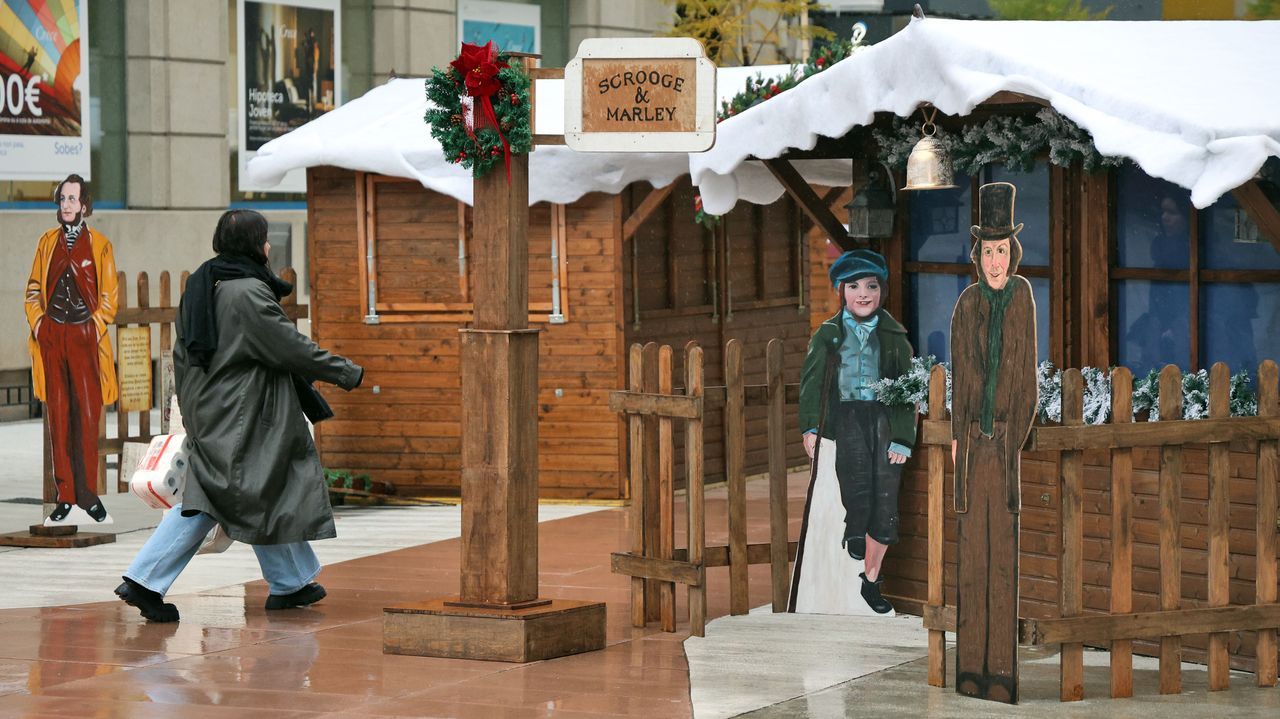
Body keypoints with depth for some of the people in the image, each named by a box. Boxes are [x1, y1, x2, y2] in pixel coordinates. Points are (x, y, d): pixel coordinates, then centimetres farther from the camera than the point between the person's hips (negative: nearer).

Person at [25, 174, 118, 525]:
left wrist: (95, 326, -7)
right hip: (51, 338, 2)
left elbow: (109, 296, 4)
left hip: (85, 338, -2)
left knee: (87, 415, -6)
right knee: (58, 415, 2)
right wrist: (37, 322, 0)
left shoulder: (99, 244, 4)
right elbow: (34, 289, 15)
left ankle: (87, 495, 0)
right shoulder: (47, 242, 12)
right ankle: (66, 497, 4)